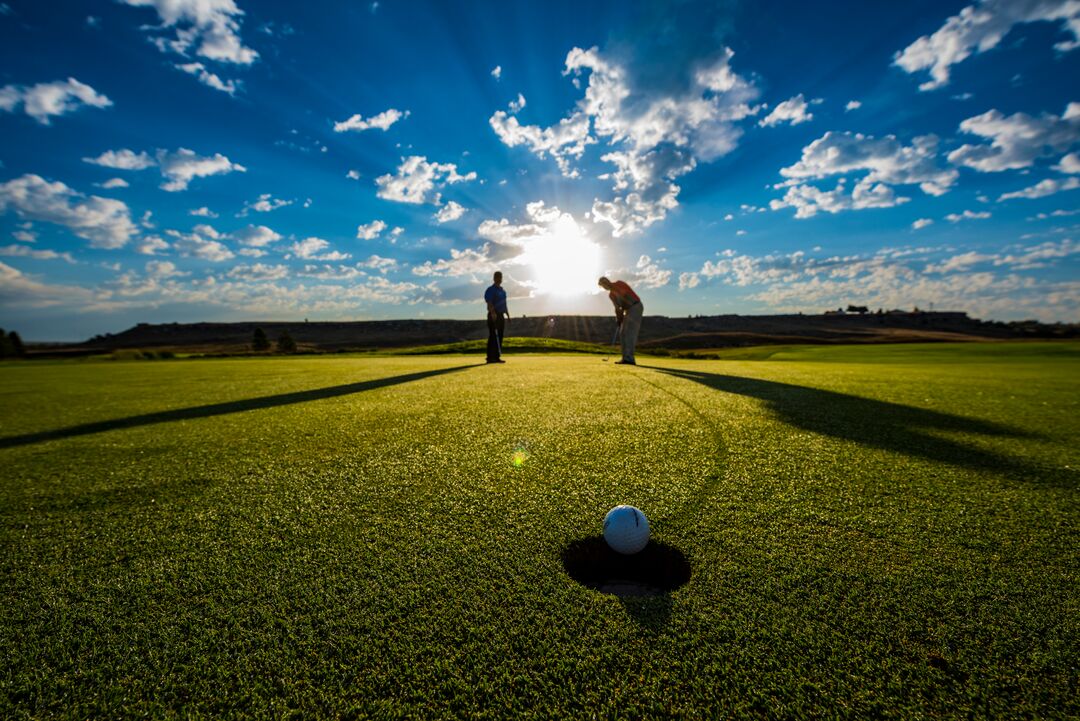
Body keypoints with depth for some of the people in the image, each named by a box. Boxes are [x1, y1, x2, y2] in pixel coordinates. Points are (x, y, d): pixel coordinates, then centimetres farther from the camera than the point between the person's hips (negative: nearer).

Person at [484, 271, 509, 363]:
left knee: (499, 337, 8)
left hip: (501, 315, 8)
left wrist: (507, 314, 21)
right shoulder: (490, 290, -6)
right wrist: (493, 313, -31)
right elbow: (489, 303, -18)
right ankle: (491, 357, -8)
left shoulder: (502, 290, 20)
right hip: (493, 316, -8)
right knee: (493, 336, -10)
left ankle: (496, 357, 13)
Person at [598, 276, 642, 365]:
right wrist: (618, 319, -3)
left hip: (636, 307, -9)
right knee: (624, 334, 4)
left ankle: (629, 358, -23)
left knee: (630, 333, -17)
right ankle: (626, 358, 5)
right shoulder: (611, 294, 15)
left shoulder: (619, 283, -8)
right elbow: (617, 308, 12)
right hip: (628, 310, 9)